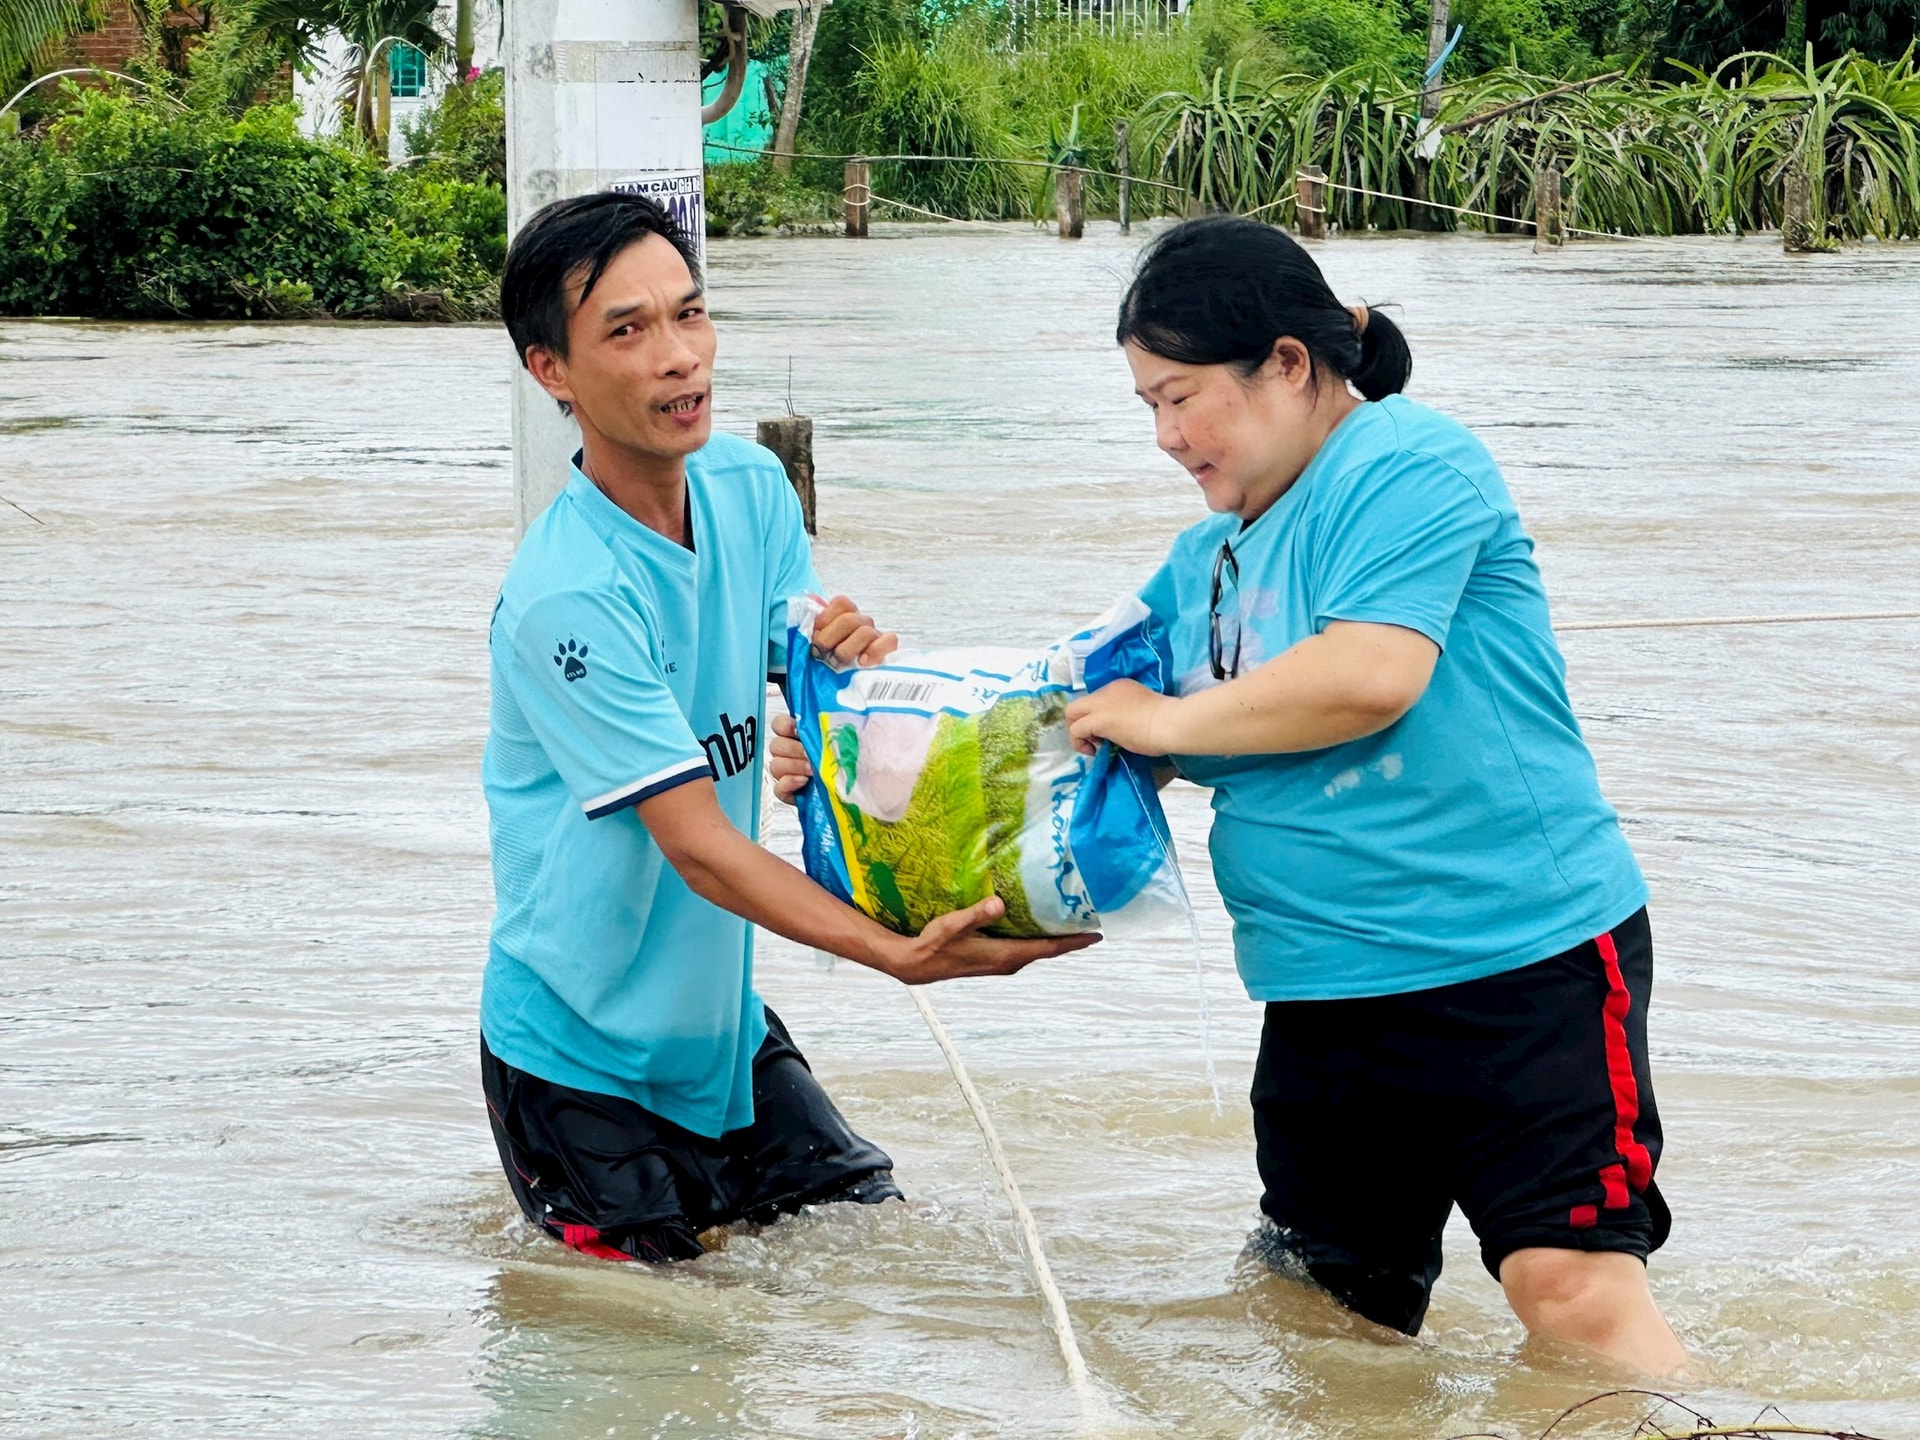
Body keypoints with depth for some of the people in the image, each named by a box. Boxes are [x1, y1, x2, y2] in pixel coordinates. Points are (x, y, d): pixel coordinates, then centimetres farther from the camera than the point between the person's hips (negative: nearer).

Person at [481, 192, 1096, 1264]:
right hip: (583, 1057, -7)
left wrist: (854, 662, -24)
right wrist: (899, 953, -40)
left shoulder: (752, 487, -4)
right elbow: (700, 846, -28)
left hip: (720, 1017, 7)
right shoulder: (565, 599, -27)